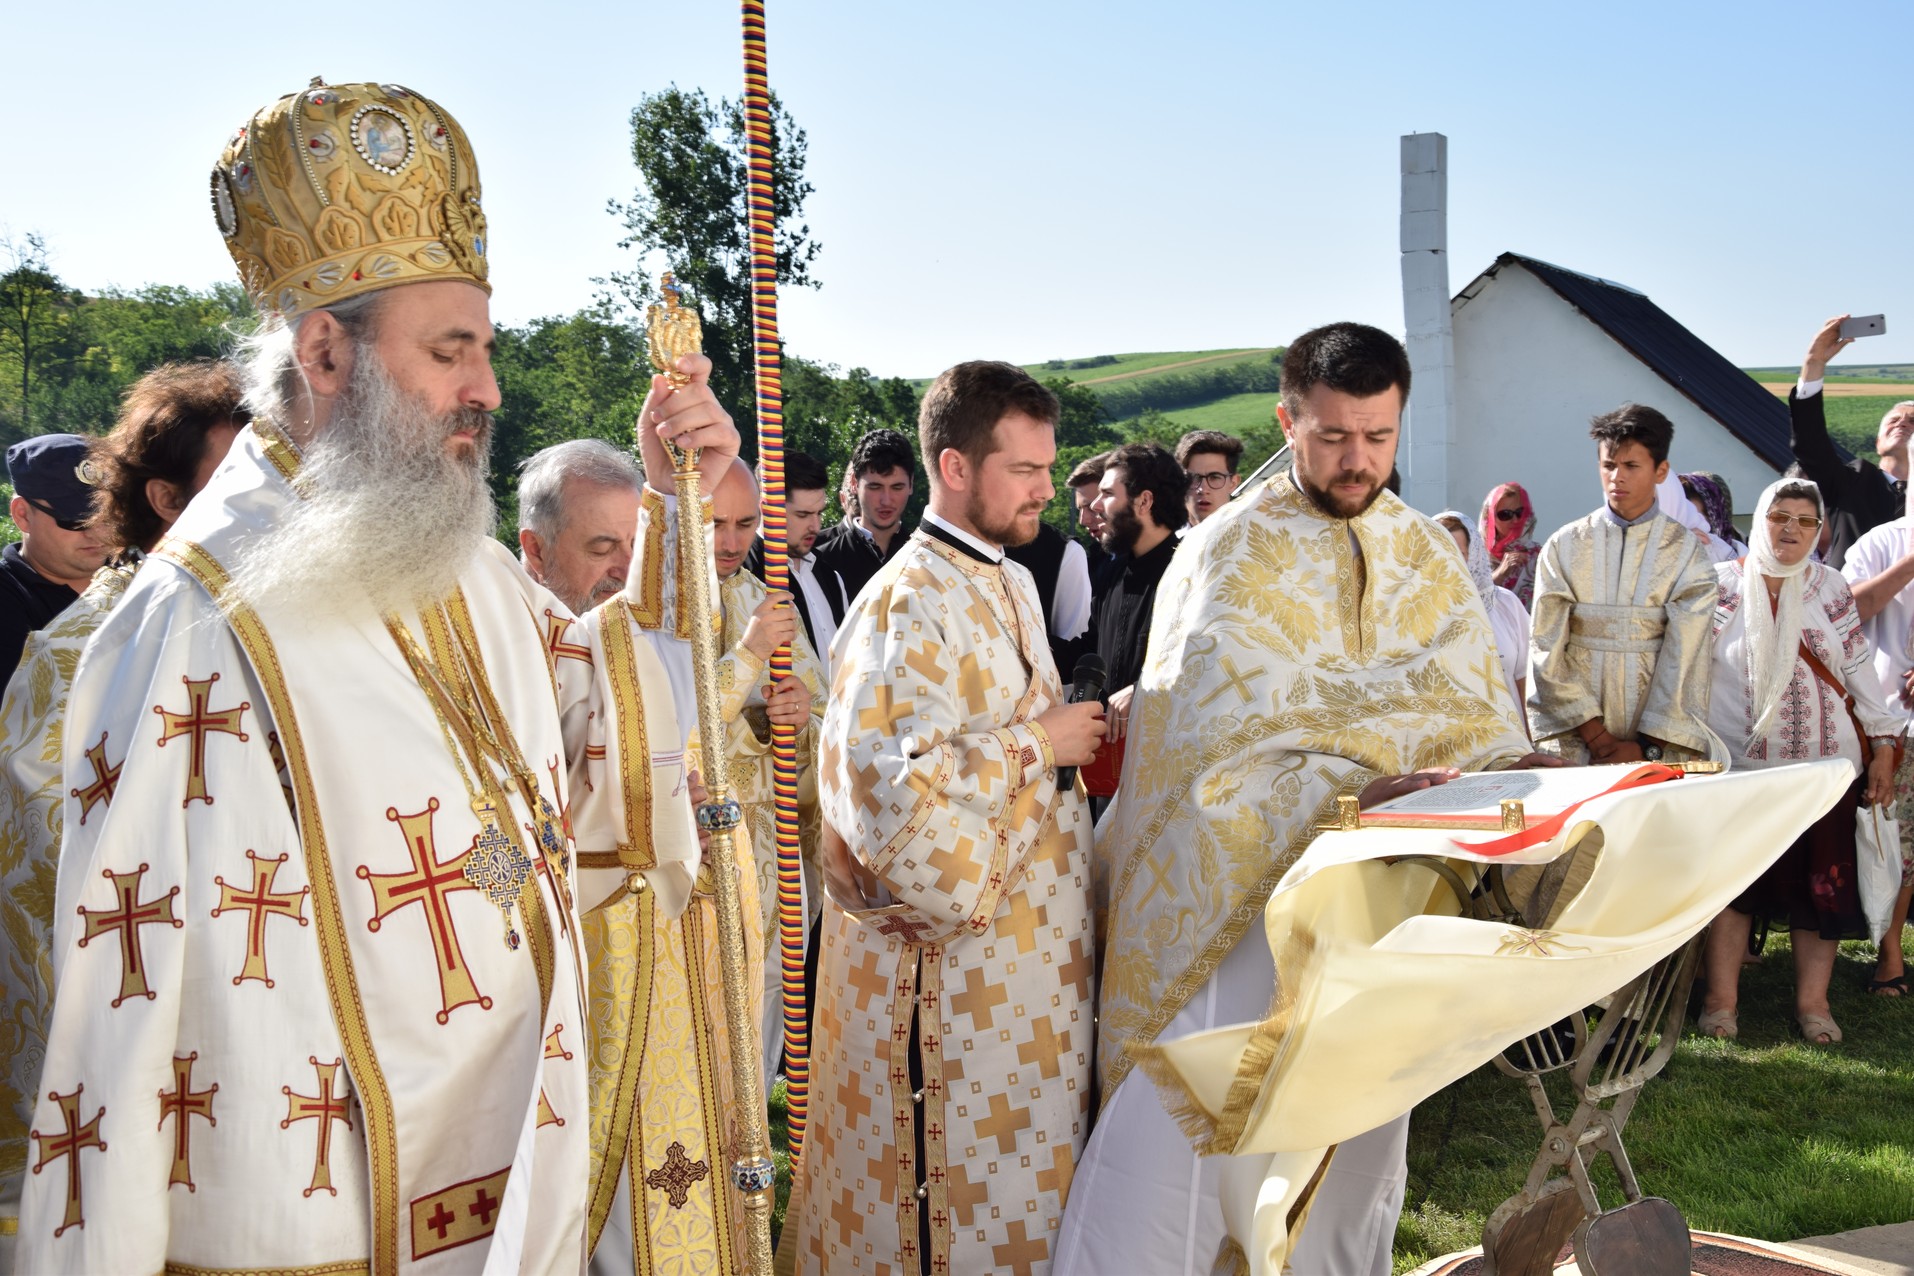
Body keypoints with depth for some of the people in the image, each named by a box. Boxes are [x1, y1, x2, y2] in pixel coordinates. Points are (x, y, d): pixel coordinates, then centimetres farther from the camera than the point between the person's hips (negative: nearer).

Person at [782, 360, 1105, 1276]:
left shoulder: (1011, 583, 10)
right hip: (954, 952, -9)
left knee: (1029, 1159, 19)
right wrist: (1038, 742, -18)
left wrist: (1081, 735, 3)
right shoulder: (909, 602, -18)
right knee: (961, 1179, 4)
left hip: (1030, 939, 9)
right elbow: (889, 778, -27)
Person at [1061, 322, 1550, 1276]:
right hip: (1241, 899, -5)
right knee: (1180, 1131, -8)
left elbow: (1472, 705, 6)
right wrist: (1359, 790, -31)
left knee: (1359, 1131, 13)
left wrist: (1515, 772, -15)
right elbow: (1229, 748, -18)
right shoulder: (1232, 554, -8)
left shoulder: (1426, 555, 9)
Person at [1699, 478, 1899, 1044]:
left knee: (1821, 881, 4)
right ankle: (1721, 998, 12)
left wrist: (1882, 746, 1)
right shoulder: (1721, 583, 1)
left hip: (1823, 761, 2)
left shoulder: (1831, 588, 6)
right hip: (1737, 762, -1)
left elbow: (1858, 666, 5)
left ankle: (1813, 1001, 16)